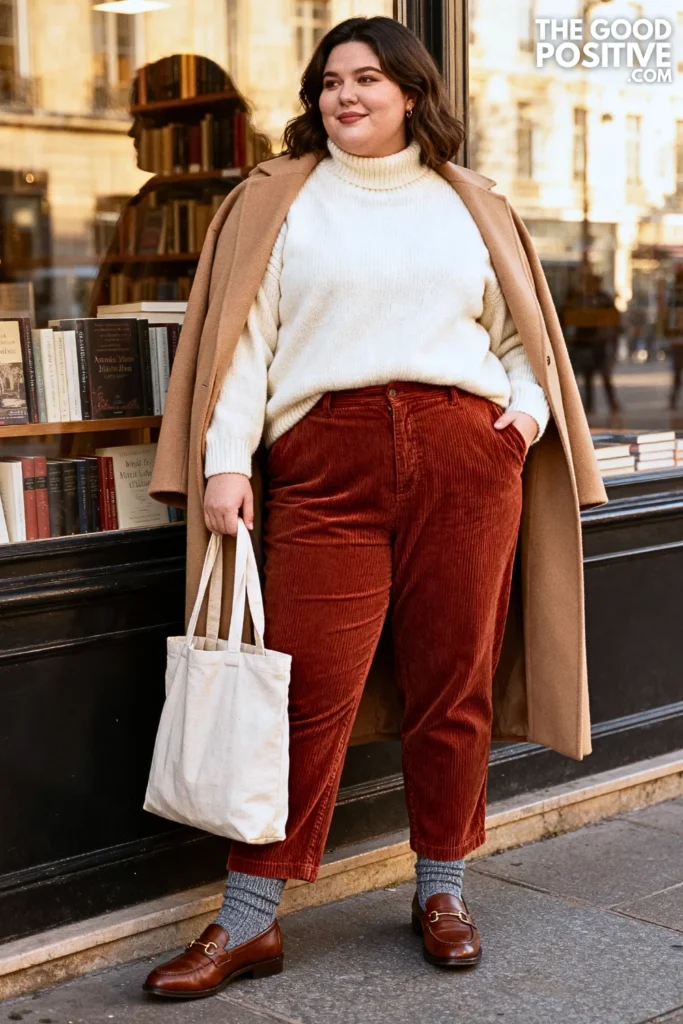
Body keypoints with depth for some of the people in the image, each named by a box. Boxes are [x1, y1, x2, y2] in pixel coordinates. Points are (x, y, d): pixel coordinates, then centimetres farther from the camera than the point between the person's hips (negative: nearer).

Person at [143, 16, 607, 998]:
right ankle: (248, 923, 4)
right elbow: (242, 335, 3)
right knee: (308, 690, -5)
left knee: (453, 683, 6)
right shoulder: (278, 200, 11)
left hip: (464, 456, 2)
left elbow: (521, 328, 23)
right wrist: (225, 461, -6)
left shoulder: (470, 206, 17)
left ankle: (443, 890, 22)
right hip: (325, 464, -2)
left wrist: (529, 404, 3)